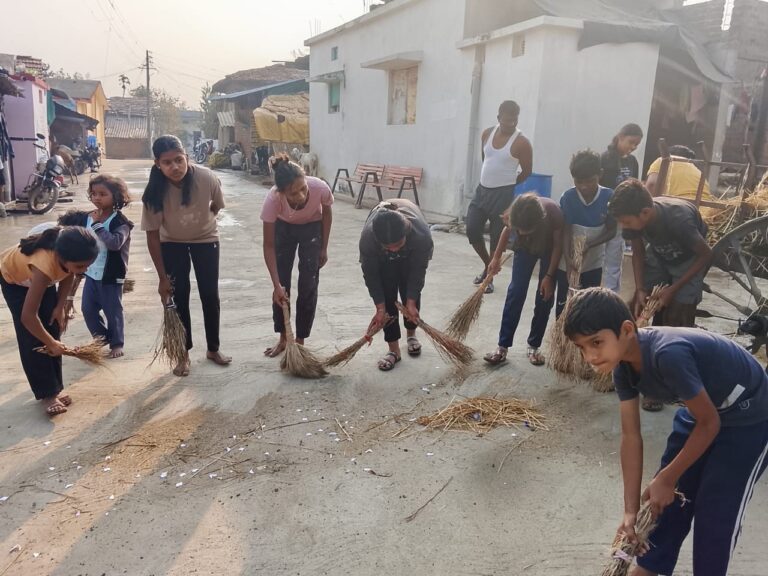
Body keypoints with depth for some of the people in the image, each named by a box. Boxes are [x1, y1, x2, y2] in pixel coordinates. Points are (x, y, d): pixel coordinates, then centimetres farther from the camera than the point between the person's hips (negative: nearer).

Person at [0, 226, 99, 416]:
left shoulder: (70, 255, -31)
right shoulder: (45, 265, -46)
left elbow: (68, 275, -5)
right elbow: (28, 316, -39)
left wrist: (60, 307, -11)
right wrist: (50, 343, -28)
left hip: (41, 276, 5)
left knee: (52, 329, 1)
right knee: (31, 339, -10)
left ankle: (54, 388, 11)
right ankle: (47, 394, -1)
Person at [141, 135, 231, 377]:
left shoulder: (207, 178, -29)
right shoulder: (155, 192, -28)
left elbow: (217, 205, -5)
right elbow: (152, 236, -20)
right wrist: (162, 277, -18)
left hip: (206, 239, 1)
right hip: (172, 243, 0)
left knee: (210, 295, 4)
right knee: (179, 297, 0)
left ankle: (213, 349, 22)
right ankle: (184, 354, 15)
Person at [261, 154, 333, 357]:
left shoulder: (320, 188, -38)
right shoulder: (273, 199, -38)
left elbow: (326, 213, -11)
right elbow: (269, 245, -25)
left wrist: (323, 248, -4)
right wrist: (276, 284, -28)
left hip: (312, 227, 0)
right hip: (283, 227, 0)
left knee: (308, 285, -3)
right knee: (282, 284, 0)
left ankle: (300, 340, 11)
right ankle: (283, 338, 18)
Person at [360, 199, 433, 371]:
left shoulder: (422, 233, -43)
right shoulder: (367, 237, -42)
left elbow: (418, 270, -26)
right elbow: (371, 274, -25)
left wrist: (411, 303, -22)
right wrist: (380, 307, -22)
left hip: (411, 253, 0)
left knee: (410, 293, -1)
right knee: (387, 295, -9)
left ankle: (411, 334, 27)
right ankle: (394, 350, -1)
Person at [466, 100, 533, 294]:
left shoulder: (521, 142, -11)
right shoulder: (487, 133, 5)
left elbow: (526, 172, -4)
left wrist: (506, 183, 7)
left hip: (503, 194, -5)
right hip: (482, 189, 6)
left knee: (497, 238, 1)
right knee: (472, 230, 3)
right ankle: (487, 265, 27)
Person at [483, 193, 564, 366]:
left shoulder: (554, 213, -39)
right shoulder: (514, 213, -33)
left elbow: (558, 245, -21)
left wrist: (549, 276, -20)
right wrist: (496, 257, 3)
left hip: (550, 249, -1)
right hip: (525, 247, 1)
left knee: (545, 297, -3)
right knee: (516, 292, -7)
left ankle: (534, 346, 11)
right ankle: (503, 346, -4)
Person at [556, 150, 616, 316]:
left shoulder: (609, 197, -13)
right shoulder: (567, 197, -14)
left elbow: (612, 231, -7)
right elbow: (565, 231, -12)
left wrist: (588, 245, -22)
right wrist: (567, 258, -24)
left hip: (594, 263, 0)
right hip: (567, 262, 0)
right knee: (563, 305, 10)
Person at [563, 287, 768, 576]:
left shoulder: (669, 354, -40)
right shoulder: (624, 365, -15)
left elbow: (709, 423, -27)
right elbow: (631, 436, -12)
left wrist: (668, 477, -16)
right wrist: (631, 510, -12)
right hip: (700, 408, 7)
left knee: (715, 511, -3)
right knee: (668, 497, 12)